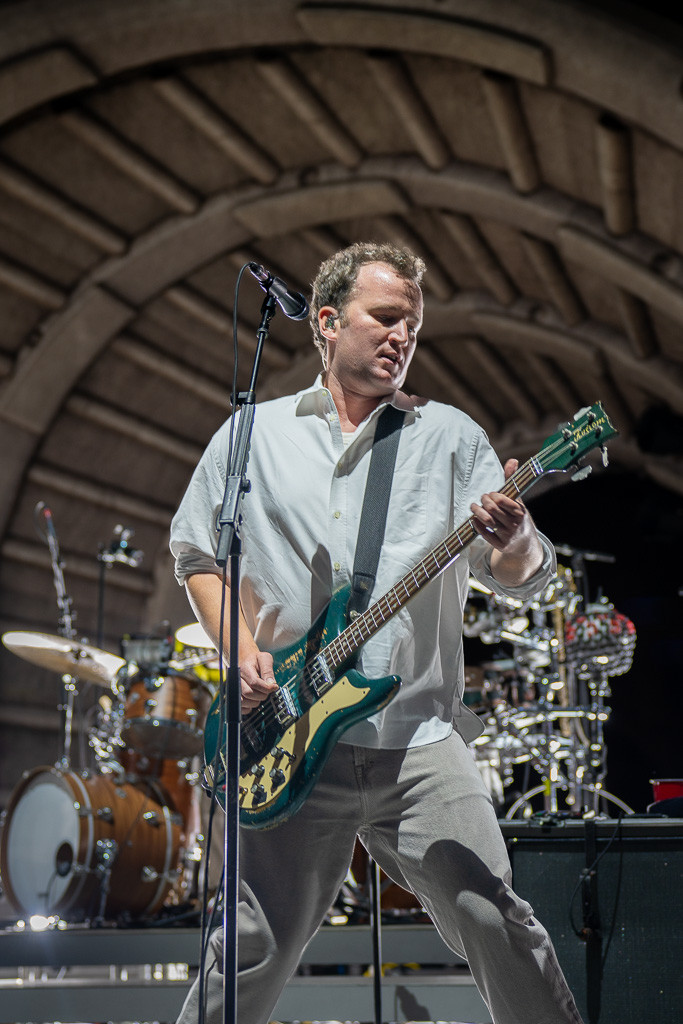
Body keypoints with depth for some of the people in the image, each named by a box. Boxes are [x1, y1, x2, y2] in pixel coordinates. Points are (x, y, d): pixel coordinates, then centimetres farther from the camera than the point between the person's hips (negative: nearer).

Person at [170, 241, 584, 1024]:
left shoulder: (449, 435, 7)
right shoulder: (251, 435, 9)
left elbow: (522, 578, 0)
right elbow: (196, 553, 17)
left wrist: (513, 544, -24)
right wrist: (241, 648, 1)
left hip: (422, 738, 0)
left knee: (497, 925, -8)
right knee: (252, 957, 5)